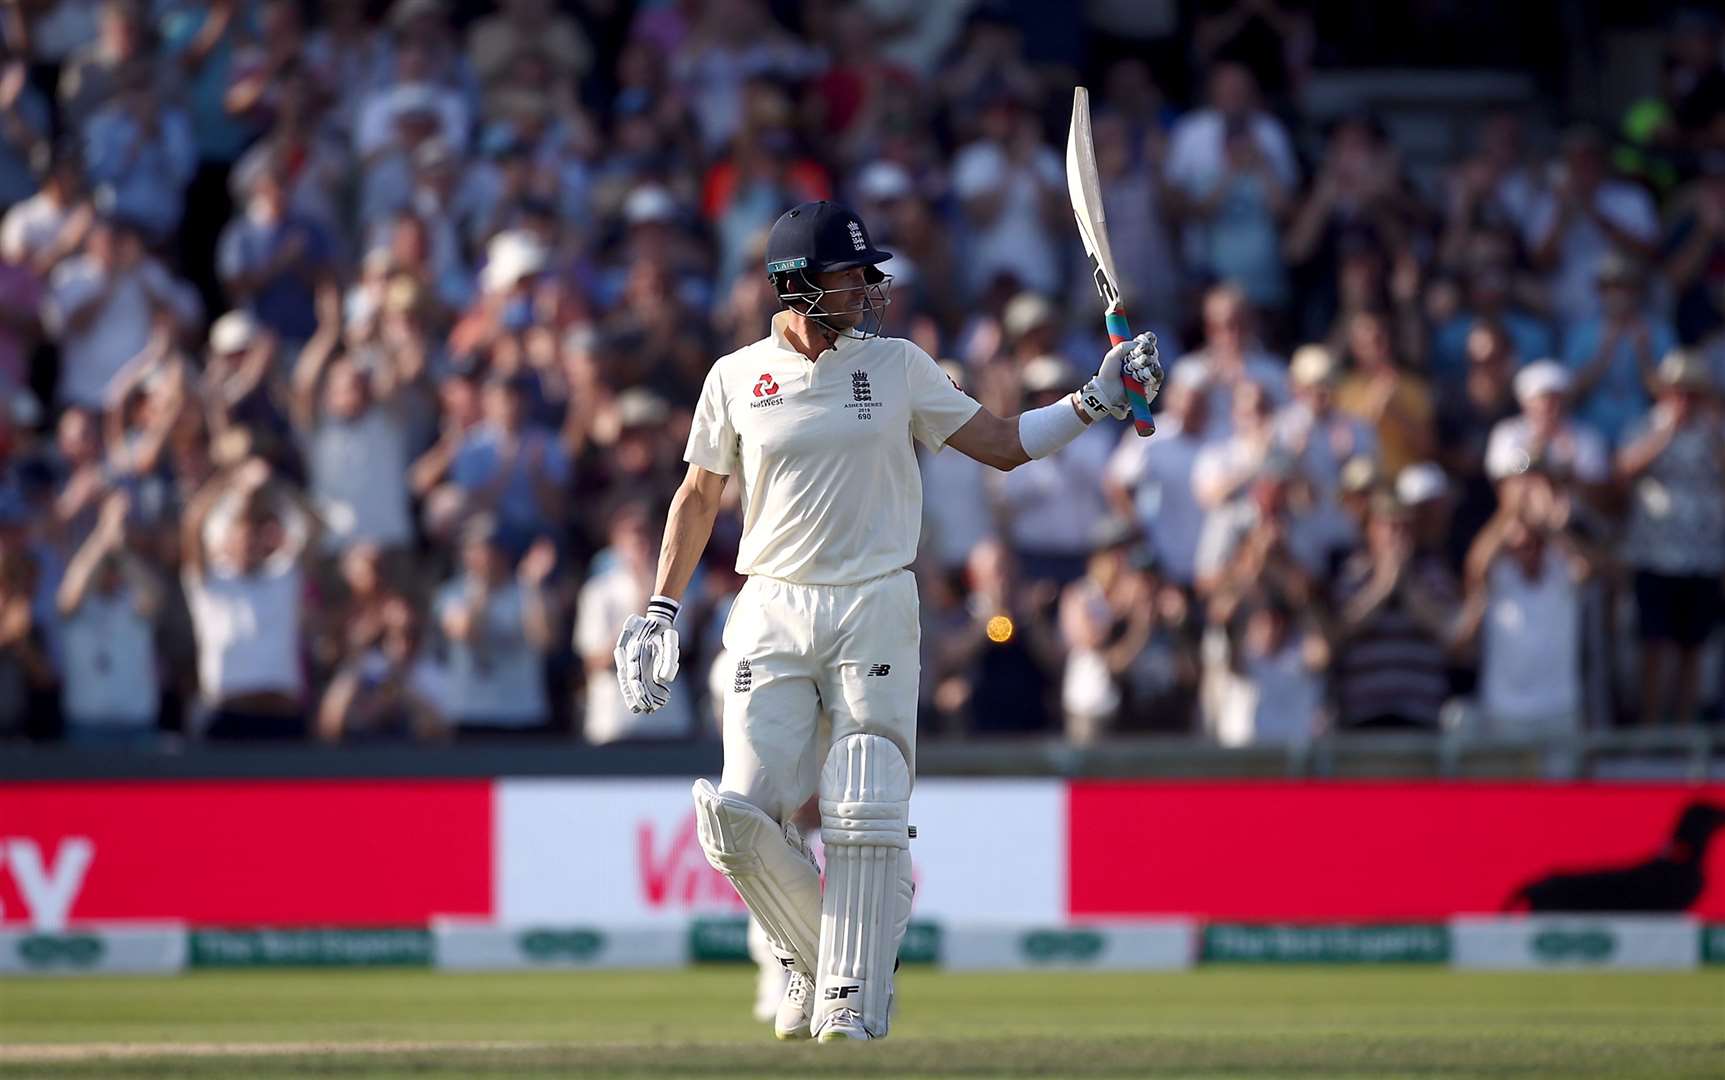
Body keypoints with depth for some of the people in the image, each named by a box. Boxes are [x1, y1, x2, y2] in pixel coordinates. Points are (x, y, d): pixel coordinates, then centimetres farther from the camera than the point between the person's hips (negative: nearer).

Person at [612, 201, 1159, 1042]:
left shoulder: (897, 366, 5)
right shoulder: (736, 378, 5)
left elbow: (1004, 445, 8)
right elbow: (699, 496, 15)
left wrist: (1099, 399, -3)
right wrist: (661, 610, 10)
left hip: (875, 613, -1)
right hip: (772, 616, 1)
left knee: (864, 816, -10)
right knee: (740, 816, -8)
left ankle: (854, 996, -3)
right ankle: (814, 962, 13)